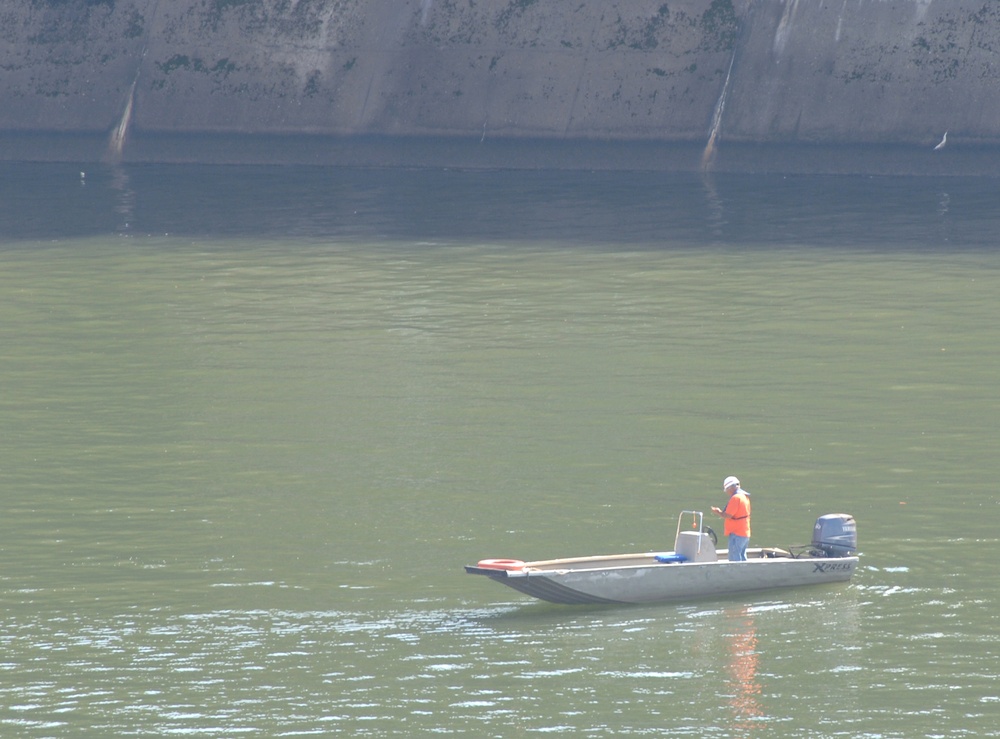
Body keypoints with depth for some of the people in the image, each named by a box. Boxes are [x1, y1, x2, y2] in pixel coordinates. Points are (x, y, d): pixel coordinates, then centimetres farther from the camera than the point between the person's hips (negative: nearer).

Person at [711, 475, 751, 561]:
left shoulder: (735, 498, -15)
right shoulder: (745, 497, 15)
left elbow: (728, 515, -18)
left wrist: (718, 512, -1)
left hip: (736, 534, -10)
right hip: (745, 533, 10)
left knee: (734, 560, -9)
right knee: (742, 559, 12)